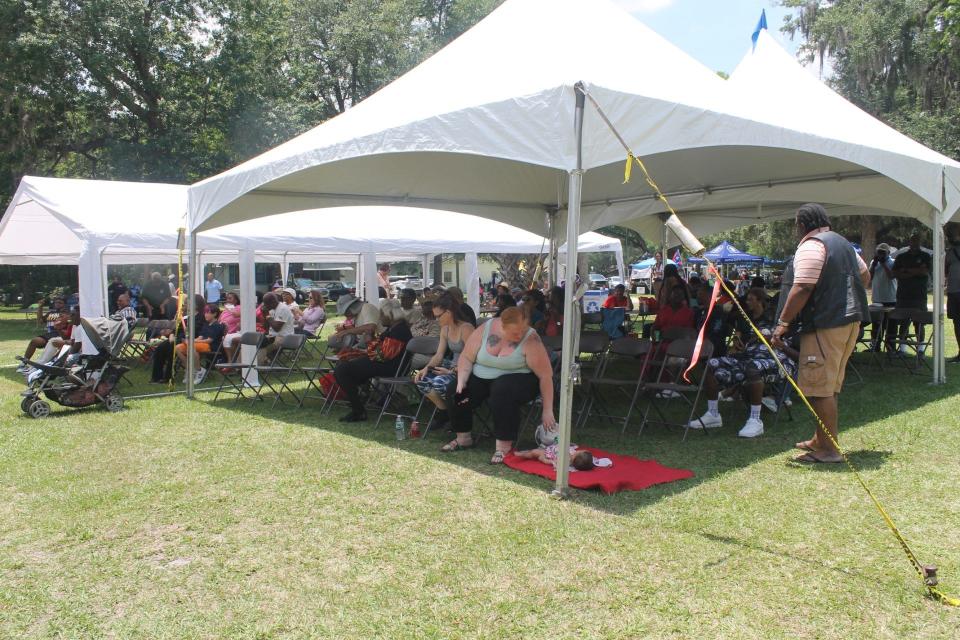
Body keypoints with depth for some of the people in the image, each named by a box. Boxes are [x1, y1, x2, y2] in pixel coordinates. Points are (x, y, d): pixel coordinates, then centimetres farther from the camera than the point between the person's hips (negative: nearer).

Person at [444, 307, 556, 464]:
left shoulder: (530, 340, -19)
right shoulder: (485, 330, -10)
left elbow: (545, 375, -18)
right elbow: (467, 357, -1)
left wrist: (547, 411, -19)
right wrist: (461, 381, -17)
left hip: (517, 379, -4)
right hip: (480, 379, 4)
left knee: (502, 393, -37)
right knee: (457, 396, -19)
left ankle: (504, 445, -22)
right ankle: (463, 438, 7)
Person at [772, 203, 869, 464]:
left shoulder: (810, 248, -13)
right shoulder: (843, 243, 18)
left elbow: (802, 289, -22)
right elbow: (865, 276, 26)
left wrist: (783, 323, -19)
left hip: (825, 325, -10)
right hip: (851, 320, 10)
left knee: (819, 388, -5)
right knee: (830, 386, 18)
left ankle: (827, 449, -2)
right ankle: (823, 439, 27)